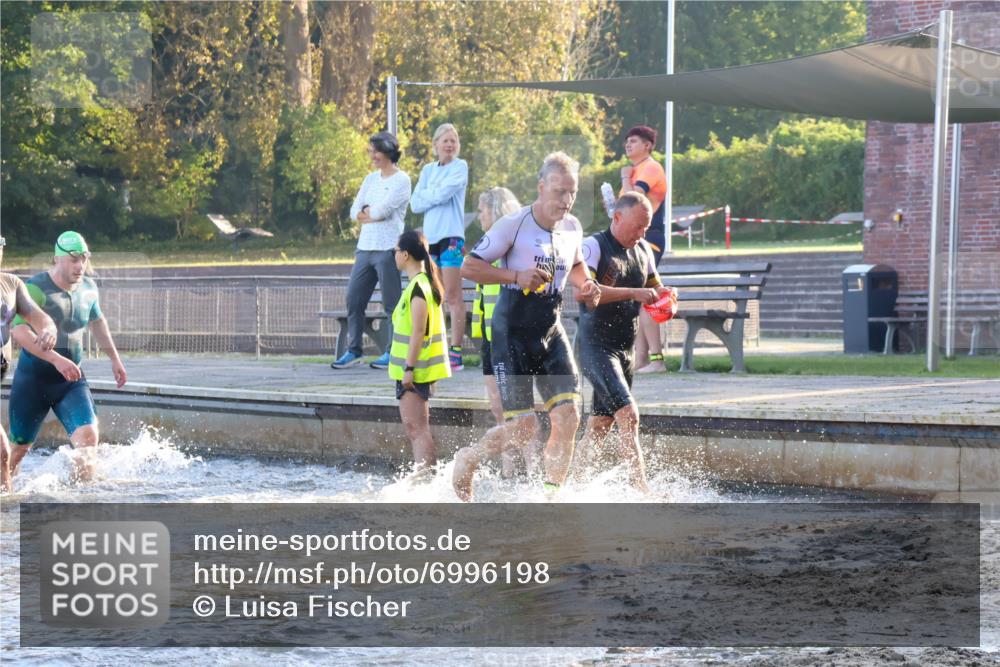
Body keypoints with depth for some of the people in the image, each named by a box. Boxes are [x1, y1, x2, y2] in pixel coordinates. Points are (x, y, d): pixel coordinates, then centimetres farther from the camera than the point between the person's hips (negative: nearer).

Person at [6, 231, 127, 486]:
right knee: (19, 446, 8)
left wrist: (115, 358, 28)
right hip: (32, 379, -4)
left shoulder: (88, 288, 3)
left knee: (88, 436, -18)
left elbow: (97, 321, 25)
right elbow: (18, 329, -32)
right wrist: (56, 359, -39)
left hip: (71, 379, 4)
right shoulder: (37, 288, -18)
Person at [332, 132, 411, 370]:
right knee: (354, 299, 4)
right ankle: (353, 350, 10)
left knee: (392, 303, -3)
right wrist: (372, 212, -7)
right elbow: (355, 212, 11)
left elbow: (382, 210, -14)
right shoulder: (371, 179, 17)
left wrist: (366, 212, 3)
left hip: (387, 249, -7)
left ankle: (392, 353, 2)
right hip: (365, 248, 7)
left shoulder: (401, 180, -4)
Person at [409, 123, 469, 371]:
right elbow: (415, 204, 7)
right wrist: (435, 195, -6)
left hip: (451, 236, -6)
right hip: (430, 236, 6)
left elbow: (445, 193, -14)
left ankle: (456, 352, -9)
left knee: (453, 297, -8)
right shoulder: (428, 170, 15)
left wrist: (426, 194, 3)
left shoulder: (460, 167, 1)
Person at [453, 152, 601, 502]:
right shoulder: (513, 225, -15)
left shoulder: (572, 227, 5)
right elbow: (469, 267, -13)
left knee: (568, 417, -8)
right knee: (522, 426, -6)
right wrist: (517, 276, -24)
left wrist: (585, 285, 3)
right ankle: (467, 459, 22)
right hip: (512, 335, -6)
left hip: (551, 333, 6)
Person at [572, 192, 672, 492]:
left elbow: (655, 287, 26)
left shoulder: (643, 251, 13)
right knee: (628, 415, -19)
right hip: (596, 346, -8)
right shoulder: (593, 246, -11)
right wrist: (634, 293, -30)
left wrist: (662, 296, 0)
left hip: (625, 348, 8)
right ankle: (641, 487, -22)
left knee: (599, 426, 12)